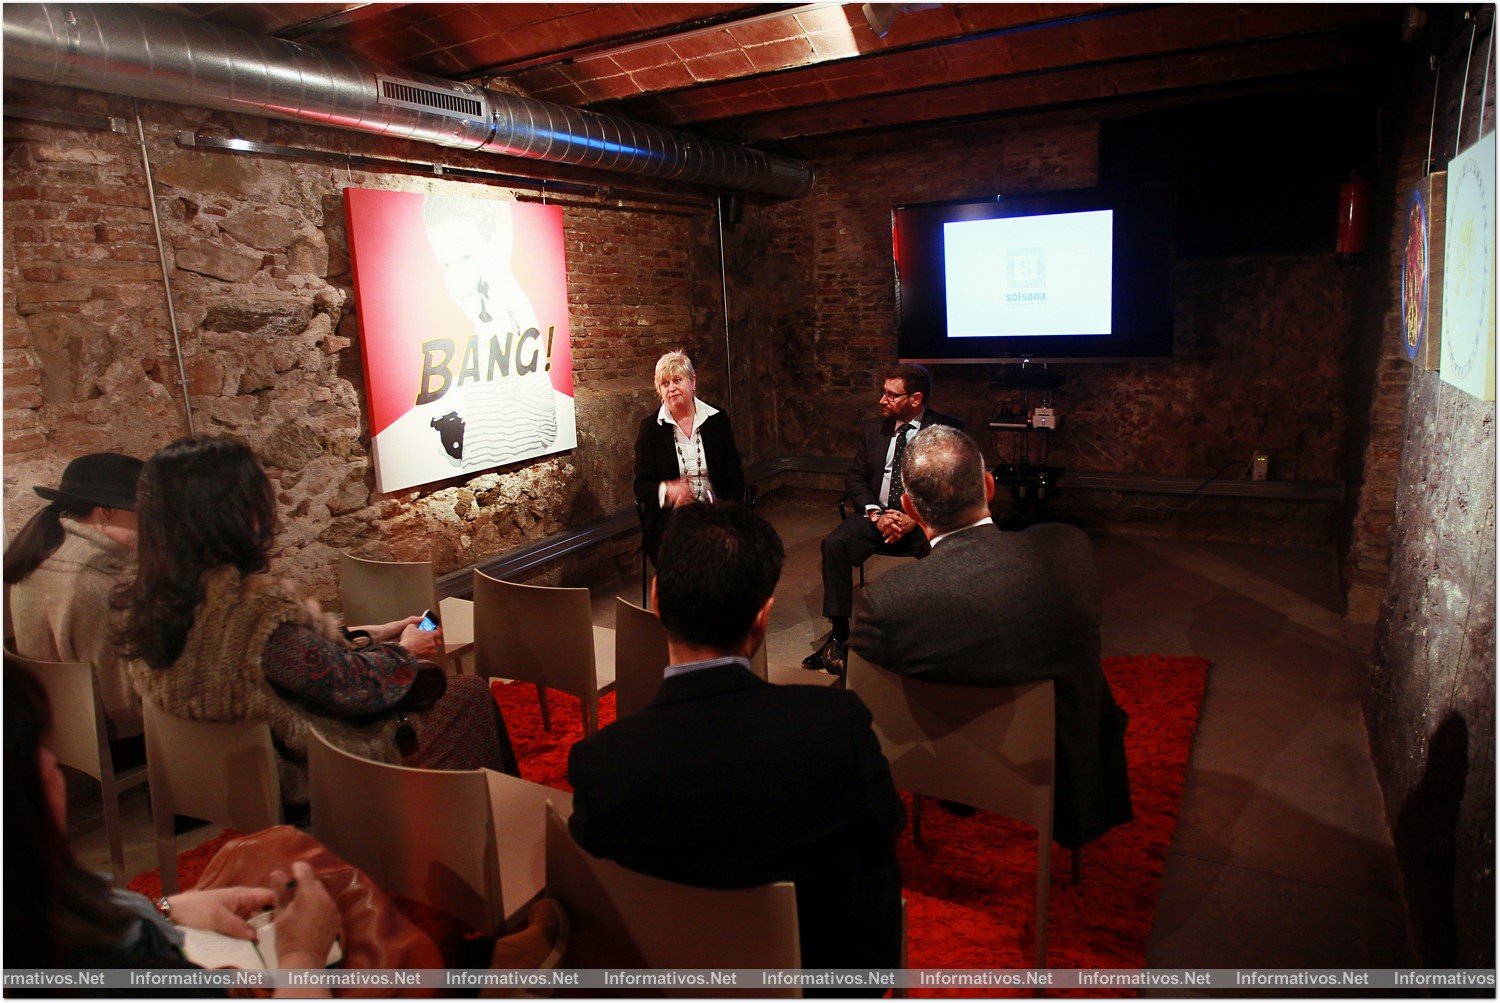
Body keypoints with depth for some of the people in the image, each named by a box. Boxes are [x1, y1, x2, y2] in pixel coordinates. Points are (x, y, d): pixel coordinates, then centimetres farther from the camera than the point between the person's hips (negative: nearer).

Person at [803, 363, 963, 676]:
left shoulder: (948, 429, 0)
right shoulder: (870, 429, 11)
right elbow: (854, 480, 10)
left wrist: (916, 519, -17)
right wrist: (875, 514, -9)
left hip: (923, 520, -3)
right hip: (875, 513, 3)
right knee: (835, 544, -25)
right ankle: (839, 636, -18)